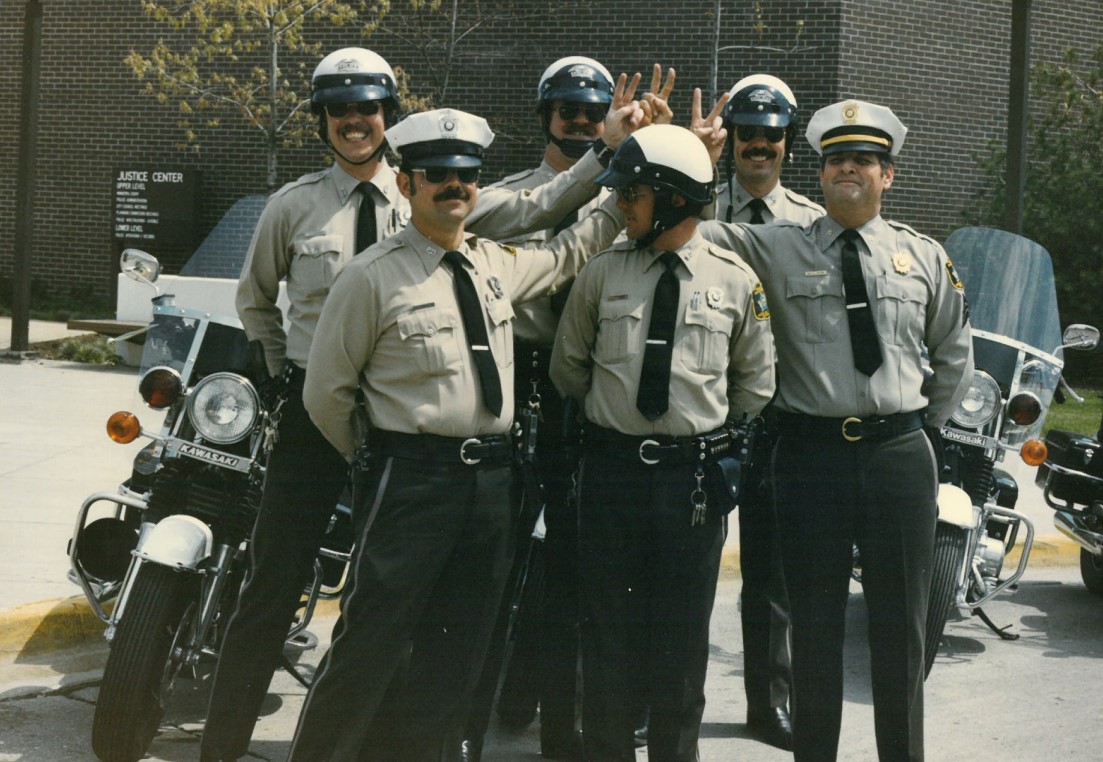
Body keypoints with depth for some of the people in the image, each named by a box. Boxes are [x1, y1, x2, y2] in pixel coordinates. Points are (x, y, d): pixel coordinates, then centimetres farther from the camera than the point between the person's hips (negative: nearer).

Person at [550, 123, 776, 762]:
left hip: (696, 472, -1)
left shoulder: (737, 281, 0)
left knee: (684, 629, 7)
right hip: (612, 465, 1)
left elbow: (756, 383, 12)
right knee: (609, 622, 6)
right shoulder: (601, 274, 2)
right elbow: (568, 366, 16)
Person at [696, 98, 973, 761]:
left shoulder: (925, 256, 9)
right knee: (815, 628, 9)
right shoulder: (778, 248, 2)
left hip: (900, 452, 1)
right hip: (812, 451, -1)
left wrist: (929, 424, 15)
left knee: (901, 628, 9)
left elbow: (955, 353, 20)